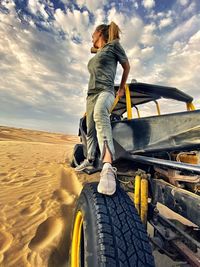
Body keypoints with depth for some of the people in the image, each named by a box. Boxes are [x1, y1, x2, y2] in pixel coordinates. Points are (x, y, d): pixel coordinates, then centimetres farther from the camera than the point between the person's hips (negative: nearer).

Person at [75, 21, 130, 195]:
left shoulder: (113, 44, 11)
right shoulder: (95, 53, 30)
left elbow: (127, 66, 17)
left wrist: (122, 89, 21)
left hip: (105, 91, -8)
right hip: (91, 93, 8)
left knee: (100, 114, -40)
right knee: (90, 130, 4)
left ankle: (108, 167, -52)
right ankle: (90, 160, 18)